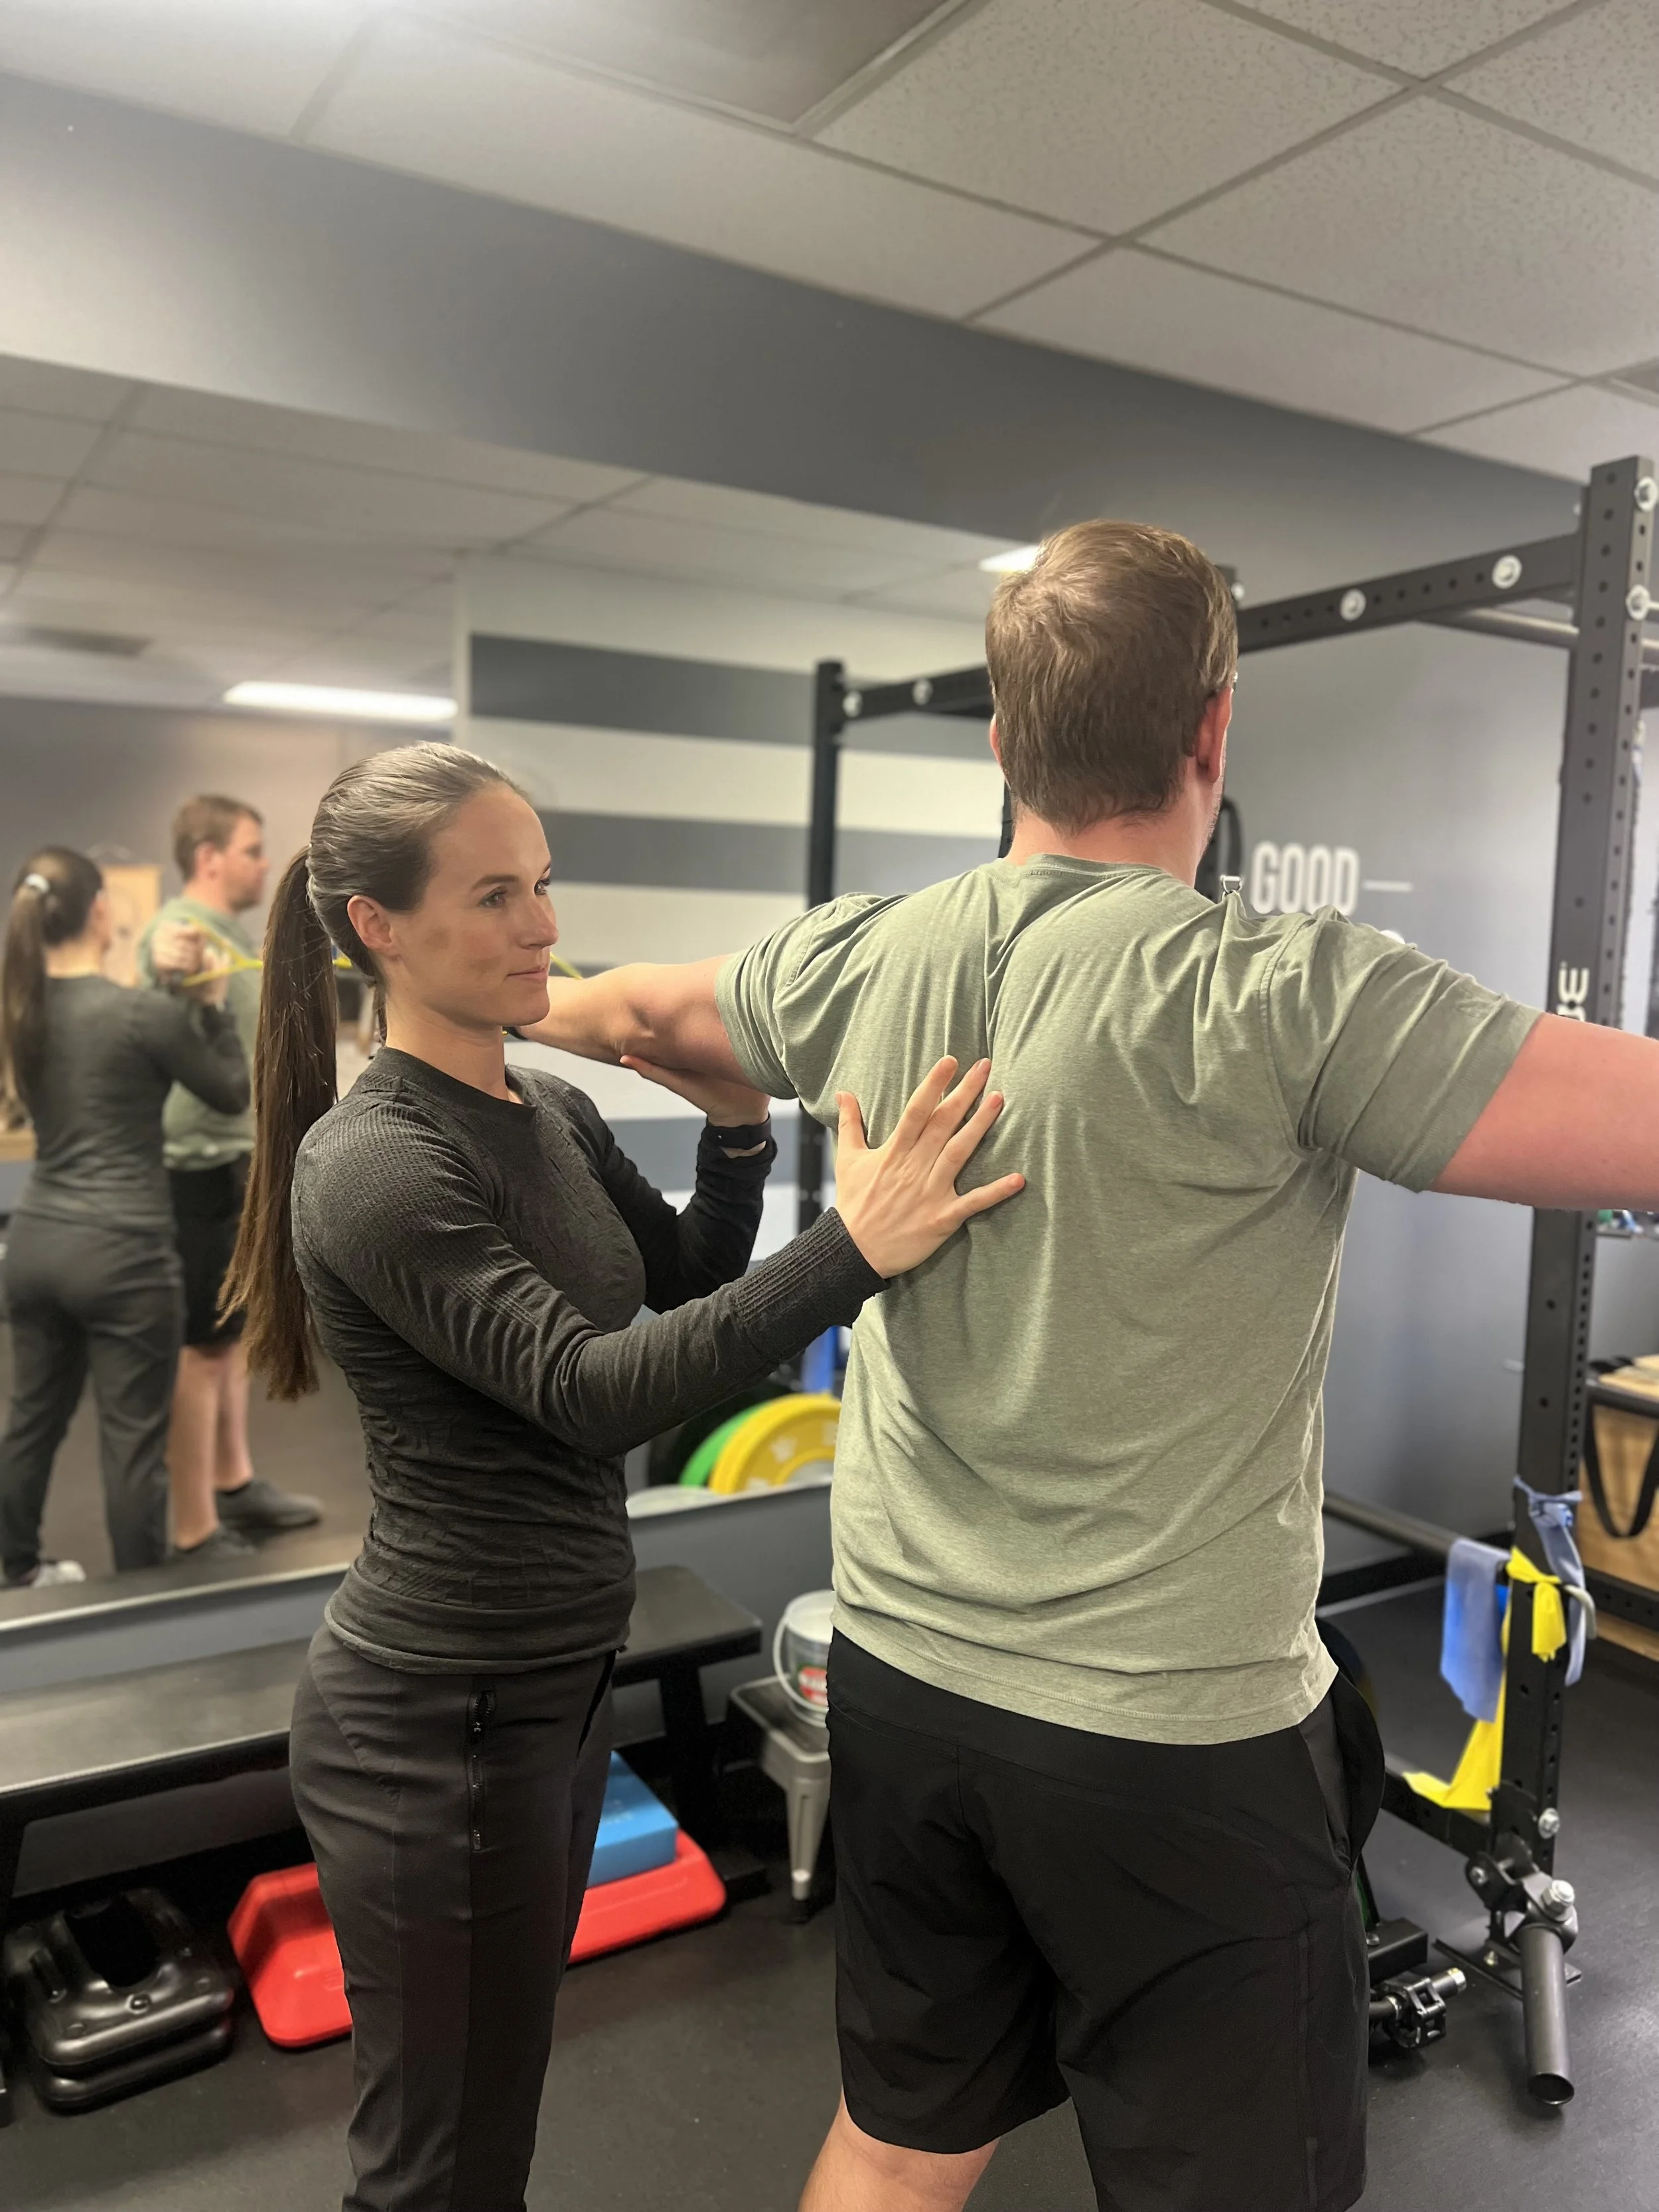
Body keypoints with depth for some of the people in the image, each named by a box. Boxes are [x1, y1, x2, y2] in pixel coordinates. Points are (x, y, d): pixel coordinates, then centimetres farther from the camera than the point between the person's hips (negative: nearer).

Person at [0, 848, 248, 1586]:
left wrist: (163, 987, 6)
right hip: (121, 1253, -7)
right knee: (132, 1441, 4)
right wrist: (211, 1004, 7)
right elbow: (233, 1095, -2)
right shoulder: (145, 1014, -16)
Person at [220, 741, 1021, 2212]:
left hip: (556, 1681, 8)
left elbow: (682, 1276, 11)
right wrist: (857, 1248, -38)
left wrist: (738, 1129, -6)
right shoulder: (370, 1164, -22)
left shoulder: (553, 1114, 4)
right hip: (437, 1717, -8)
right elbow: (587, 1389, -30)